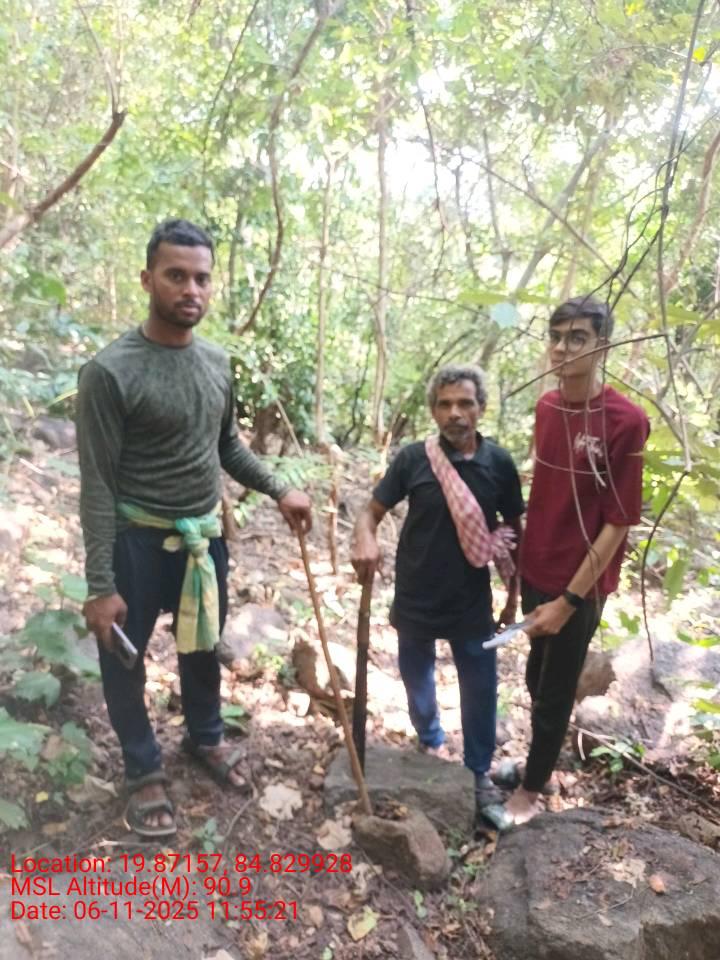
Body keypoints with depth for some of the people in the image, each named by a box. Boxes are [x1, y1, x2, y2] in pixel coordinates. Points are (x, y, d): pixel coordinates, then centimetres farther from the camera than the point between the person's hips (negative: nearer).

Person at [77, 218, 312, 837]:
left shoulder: (218, 362, 0)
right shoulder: (111, 372, -19)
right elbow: (98, 485, -17)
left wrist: (280, 492, 6)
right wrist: (102, 585, -17)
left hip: (206, 533, 6)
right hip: (138, 539, -5)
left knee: (204, 646, 22)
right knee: (126, 659, 11)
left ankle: (206, 737, 48)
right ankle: (144, 772, 35)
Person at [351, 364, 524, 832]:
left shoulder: (499, 463, -9)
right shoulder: (413, 458, -12)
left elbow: (515, 533, 1)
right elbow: (373, 510, -7)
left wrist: (514, 598, 5)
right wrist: (366, 541, -30)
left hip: (472, 602, 0)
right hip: (416, 598, 0)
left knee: (481, 691, 11)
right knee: (417, 680, 20)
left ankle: (480, 776, 33)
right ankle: (431, 743, 49)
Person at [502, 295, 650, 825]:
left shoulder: (626, 421, -20)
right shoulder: (547, 407, 0)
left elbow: (619, 522, -18)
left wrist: (569, 598, -17)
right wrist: (522, 559, 10)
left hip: (579, 586, -6)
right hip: (536, 571, 6)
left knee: (556, 693, 11)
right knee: (537, 679, 22)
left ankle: (533, 788, 34)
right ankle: (540, 765, 46)